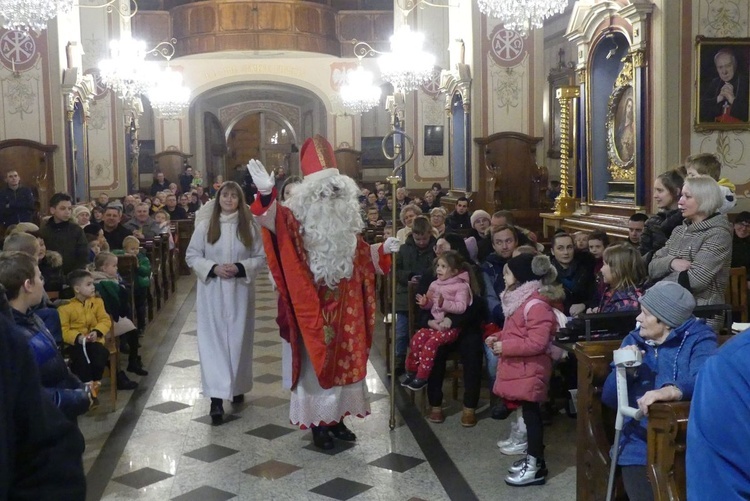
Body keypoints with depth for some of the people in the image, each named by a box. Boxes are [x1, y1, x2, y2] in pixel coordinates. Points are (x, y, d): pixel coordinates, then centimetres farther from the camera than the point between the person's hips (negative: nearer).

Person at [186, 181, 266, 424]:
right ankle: (216, 397, -6)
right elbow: (191, 256, 2)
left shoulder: (249, 226, 0)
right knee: (214, 340, -5)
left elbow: (261, 257, 1)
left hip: (240, 291, 1)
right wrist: (213, 268, -15)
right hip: (212, 291, -1)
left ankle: (237, 387, 30)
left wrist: (240, 267, -16)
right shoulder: (205, 225, 0)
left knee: (238, 339, 10)